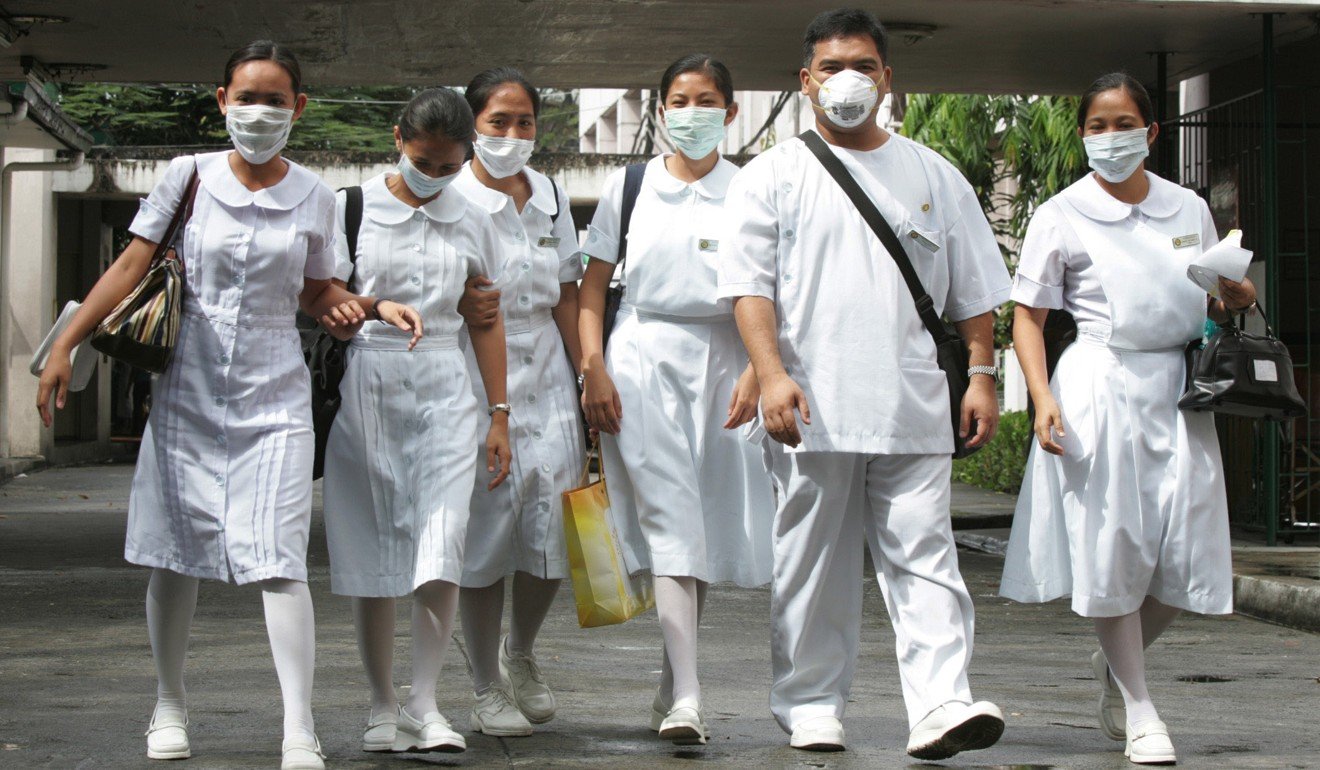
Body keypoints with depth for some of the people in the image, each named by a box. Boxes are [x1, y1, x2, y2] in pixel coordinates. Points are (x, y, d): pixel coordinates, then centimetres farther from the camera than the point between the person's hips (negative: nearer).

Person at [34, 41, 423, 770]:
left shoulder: (312, 198, 3)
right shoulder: (189, 177, -1)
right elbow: (131, 265, -1)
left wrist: (375, 306, -2)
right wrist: (65, 345, -6)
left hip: (274, 399, 0)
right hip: (188, 392, 1)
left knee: (278, 560, -11)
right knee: (174, 555, 8)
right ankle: (169, 708, 27)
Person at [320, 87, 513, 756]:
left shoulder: (471, 223, 10)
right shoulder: (351, 210, 2)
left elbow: (486, 322, 13)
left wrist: (499, 415, 10)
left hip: (443, 390, 1)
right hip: (365, 389, -1)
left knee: (440, 549, -10)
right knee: (372, 552, 2)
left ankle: (424, 705, -1)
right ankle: (382, 708, 13)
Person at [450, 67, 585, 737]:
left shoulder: (550, 198, 12)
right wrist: (457, 307, -26)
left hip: (546, 380, 5)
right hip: (474, 382, -5)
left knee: (553, 532, 1)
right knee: (486, 533, -2)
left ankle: (519, 655, 28)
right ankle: (487, 689, 11)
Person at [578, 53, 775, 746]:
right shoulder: (628, 187, 8)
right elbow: (592, 287, 9)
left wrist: (755, 373, -10)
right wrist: (593, 370, -3)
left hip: (719, 361, 1)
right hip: (642, 357, -1)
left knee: (705, 525, 4)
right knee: (669, 518, -13)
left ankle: (669, 689, 19)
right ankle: (685, 697, -20)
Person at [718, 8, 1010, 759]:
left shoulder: (934, 177, 14)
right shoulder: (774, 176, 8)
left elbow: (974, 292, 16)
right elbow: (750, 285, -1)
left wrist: (982, 374, 6)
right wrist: (772, 374, -13)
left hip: (912, 408, 1)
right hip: (812, 409, -1)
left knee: (924, 555, -6)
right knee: (813, 562, 5)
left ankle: (941, 703, -12)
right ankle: (812, 705, 14)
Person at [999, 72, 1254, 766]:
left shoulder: (1189, 209, 11)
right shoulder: (1061, 217, 1)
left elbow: (1212, 305, 22)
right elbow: (1027, 317, 1)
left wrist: (1235, 298, -2)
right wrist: (1042, 397, -13)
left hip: (1178, 387, 3)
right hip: (1101, 386, -3)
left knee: (1184, 550, 0)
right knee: (1110, 544, -4)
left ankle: (1118, 659, 28)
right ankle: (1138, 708, 8)